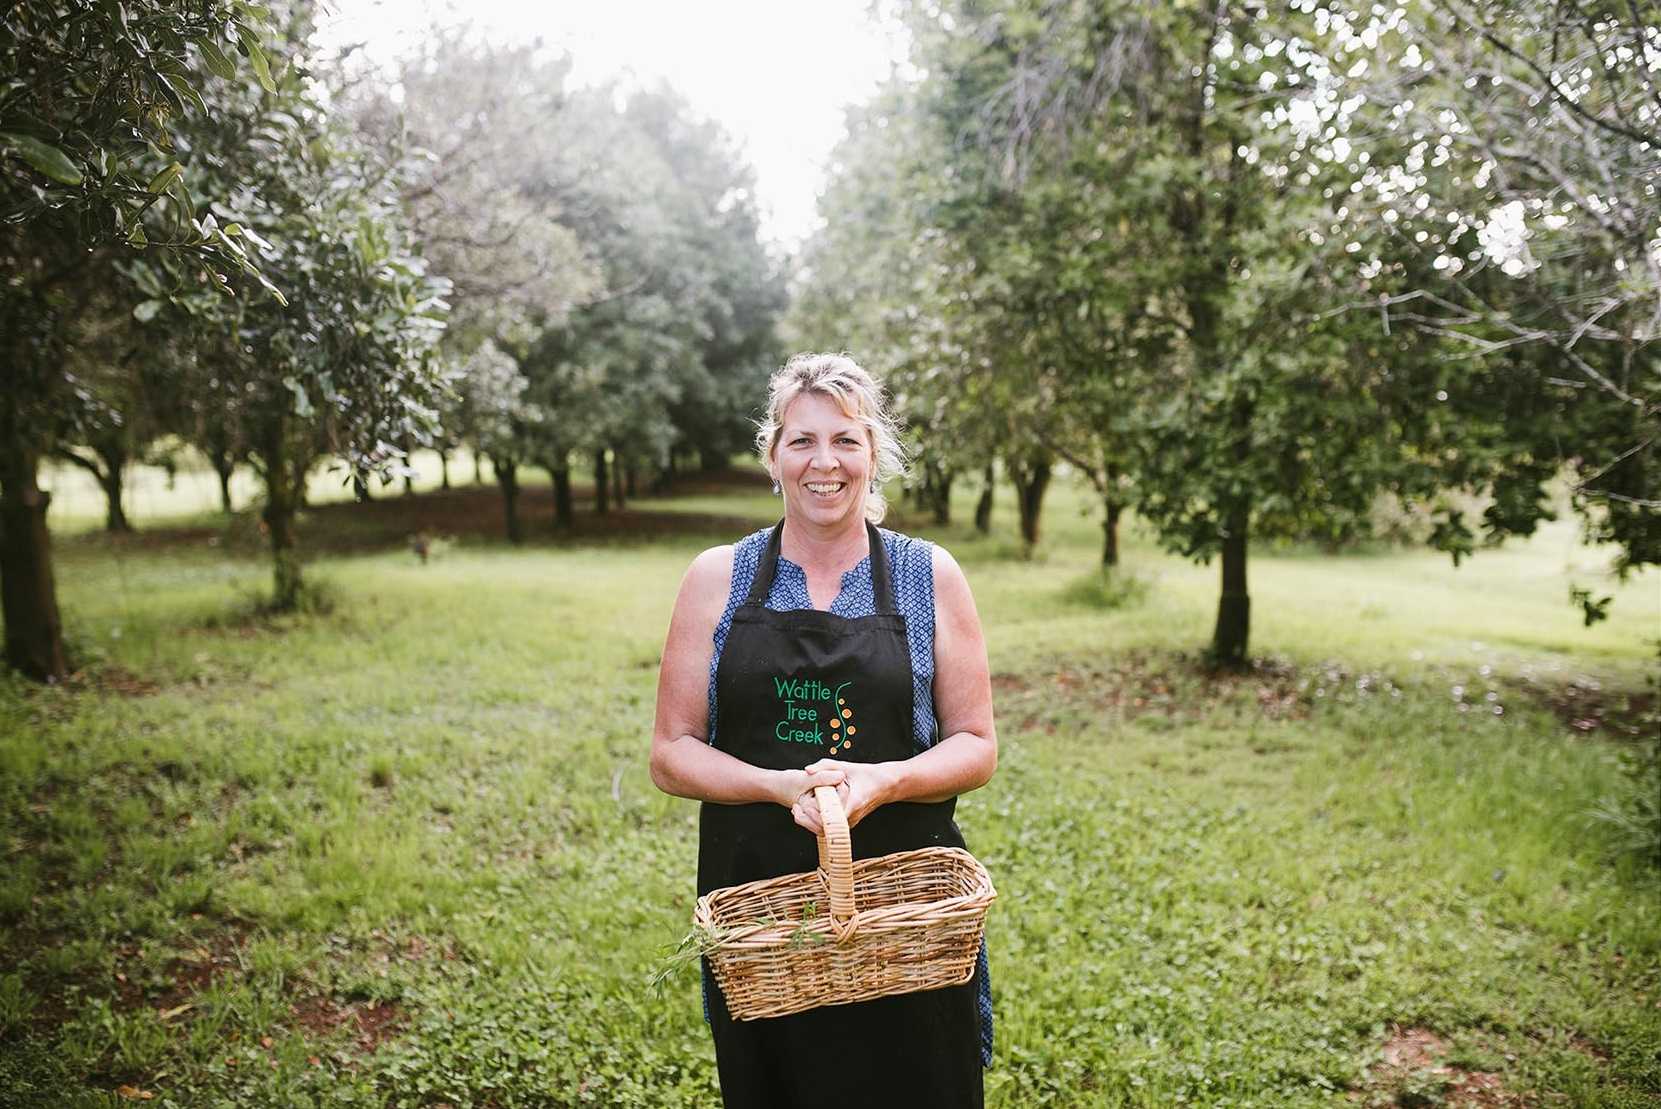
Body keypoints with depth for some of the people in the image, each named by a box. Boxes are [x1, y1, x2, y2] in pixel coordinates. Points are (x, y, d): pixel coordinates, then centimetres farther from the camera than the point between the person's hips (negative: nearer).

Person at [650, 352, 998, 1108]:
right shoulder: (717, 579, 1)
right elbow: (671, 755, 1)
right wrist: (784, 786, -17)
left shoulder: (931, 576, 1)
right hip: (756, 906, 1)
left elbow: (976, 747, 2)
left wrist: (883, 781, -18)